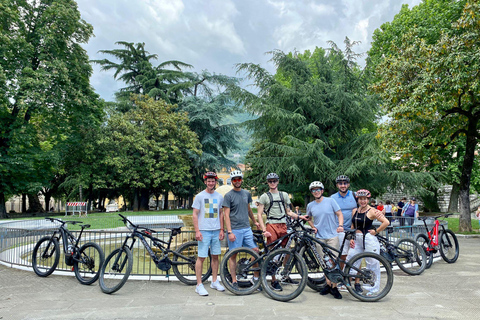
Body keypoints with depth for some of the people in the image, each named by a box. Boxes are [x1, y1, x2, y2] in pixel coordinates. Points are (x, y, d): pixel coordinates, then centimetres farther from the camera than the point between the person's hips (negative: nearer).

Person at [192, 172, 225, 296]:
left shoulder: (219, 197, 10)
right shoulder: (200, 196, -2)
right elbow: (195, 215, -3)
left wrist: (222, 230, 9)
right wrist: (197, 231, -10)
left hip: (216, 231, 4)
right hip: (204, 231, -4)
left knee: (215, 256, 10)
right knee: (201, 257, -3)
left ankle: (214, 282, 23)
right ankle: (199, 285, 5)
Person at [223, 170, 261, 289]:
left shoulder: (247, 193, 12)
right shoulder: (228, 195, -5)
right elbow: (226, 215, -8)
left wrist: (255, 221, 30)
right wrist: (229, 232, -14)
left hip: (247, 228, 5)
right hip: (235, 230, -5)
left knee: (256, 251, 2)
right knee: (233, 255, 2)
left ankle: (256, 276, 17)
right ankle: (234, 281, 13)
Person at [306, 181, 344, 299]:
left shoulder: (330, 201, -1)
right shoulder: (310, 205, 7)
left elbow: (339, 214, 0)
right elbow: (309, 218, 22)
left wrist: (340, 225, -17)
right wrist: (313, 227, 5)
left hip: (332, 235, -3)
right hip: (319, 236, 3)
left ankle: (334, 287, 4)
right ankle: (328, 284, 22)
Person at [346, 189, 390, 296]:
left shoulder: (372, 211, -9)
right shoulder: (355, 211, 10)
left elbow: (386, 222, -16)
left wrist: (376, 231, -10)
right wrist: (351, 239, 7)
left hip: (369, 239, -6)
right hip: (357, 240, 6)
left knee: (372, 264, 3)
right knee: (350, 260, 4)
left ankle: (374, 288, 16)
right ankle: (357, 284, 21)